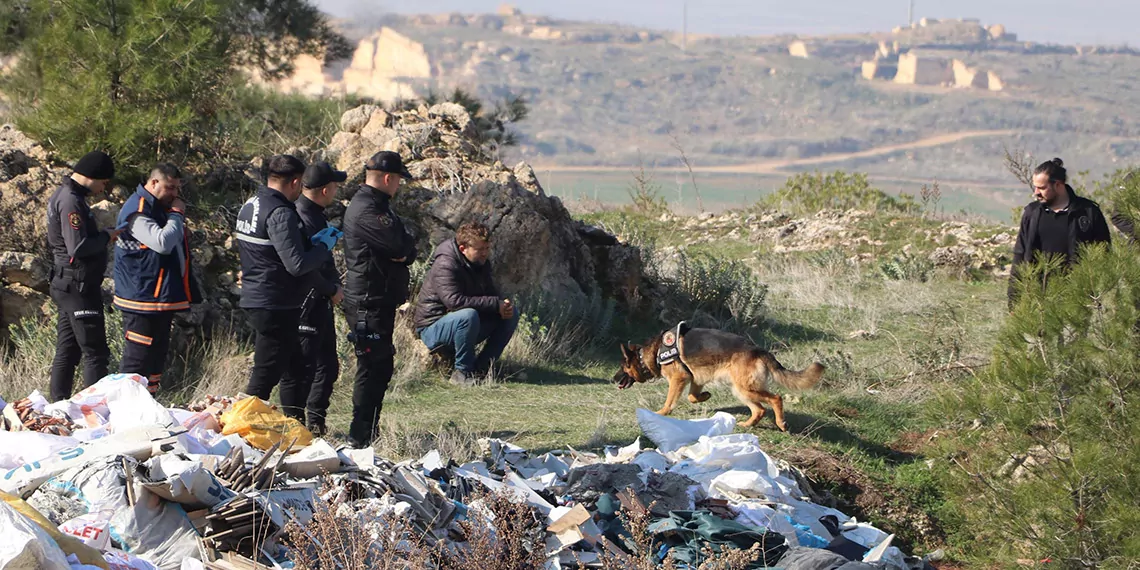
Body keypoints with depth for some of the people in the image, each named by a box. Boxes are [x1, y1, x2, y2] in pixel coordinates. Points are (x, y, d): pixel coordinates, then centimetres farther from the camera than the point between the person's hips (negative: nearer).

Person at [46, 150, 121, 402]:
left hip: (65, 285, 10)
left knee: (66, 352, 12)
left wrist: (100, 236, 11)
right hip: (78, 287, -10)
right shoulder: (71, 202, -18)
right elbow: (77, 248, -25)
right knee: (95, 353, -9)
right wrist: (105, 237, -11)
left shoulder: (61, 195, 14)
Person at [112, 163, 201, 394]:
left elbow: (177, 246, 30)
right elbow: (163, 243, -27)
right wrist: (177, 215, -14)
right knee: (137, 362, -10)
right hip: (143, 299, -11)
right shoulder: (138, 210, -15)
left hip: (162, 299, 11)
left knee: (157, 358, 14)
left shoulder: (160, 208, 18)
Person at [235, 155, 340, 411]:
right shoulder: (281, 213, -19)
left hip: (255, 300, 10)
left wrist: (311, 243, 12)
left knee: (292, 367, 20)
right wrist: (323, 247, -7)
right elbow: (297, 264, -24)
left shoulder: (250, 206, 12)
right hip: (276, 306, -10)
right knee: (265, 376, -5)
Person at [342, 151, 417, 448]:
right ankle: (361, 436, -6)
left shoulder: (377, 206, 18)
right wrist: (406, 243, -3)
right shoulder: (366, 210, -17)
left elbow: (406, 250, 15)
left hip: (380, 303, 11)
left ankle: (366, 434, 22)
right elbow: (400, 245, -23)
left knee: (381, 367, 15)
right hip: (369, 304, -11)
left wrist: (403, 252, -6)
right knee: (373, 368, -8)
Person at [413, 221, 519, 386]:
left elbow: (491, 292, 14)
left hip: (465, 324, 9)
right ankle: (462, 372, -24)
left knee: (511, 315, -3)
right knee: (468, 315, -39)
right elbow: (454, 301, -36)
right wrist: (495, 304, -31)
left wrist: (503, 304, -12)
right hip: (433, 328, -9)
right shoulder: (445, 265, -24)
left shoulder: (482, 262, 4)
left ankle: (480, 368, -5)